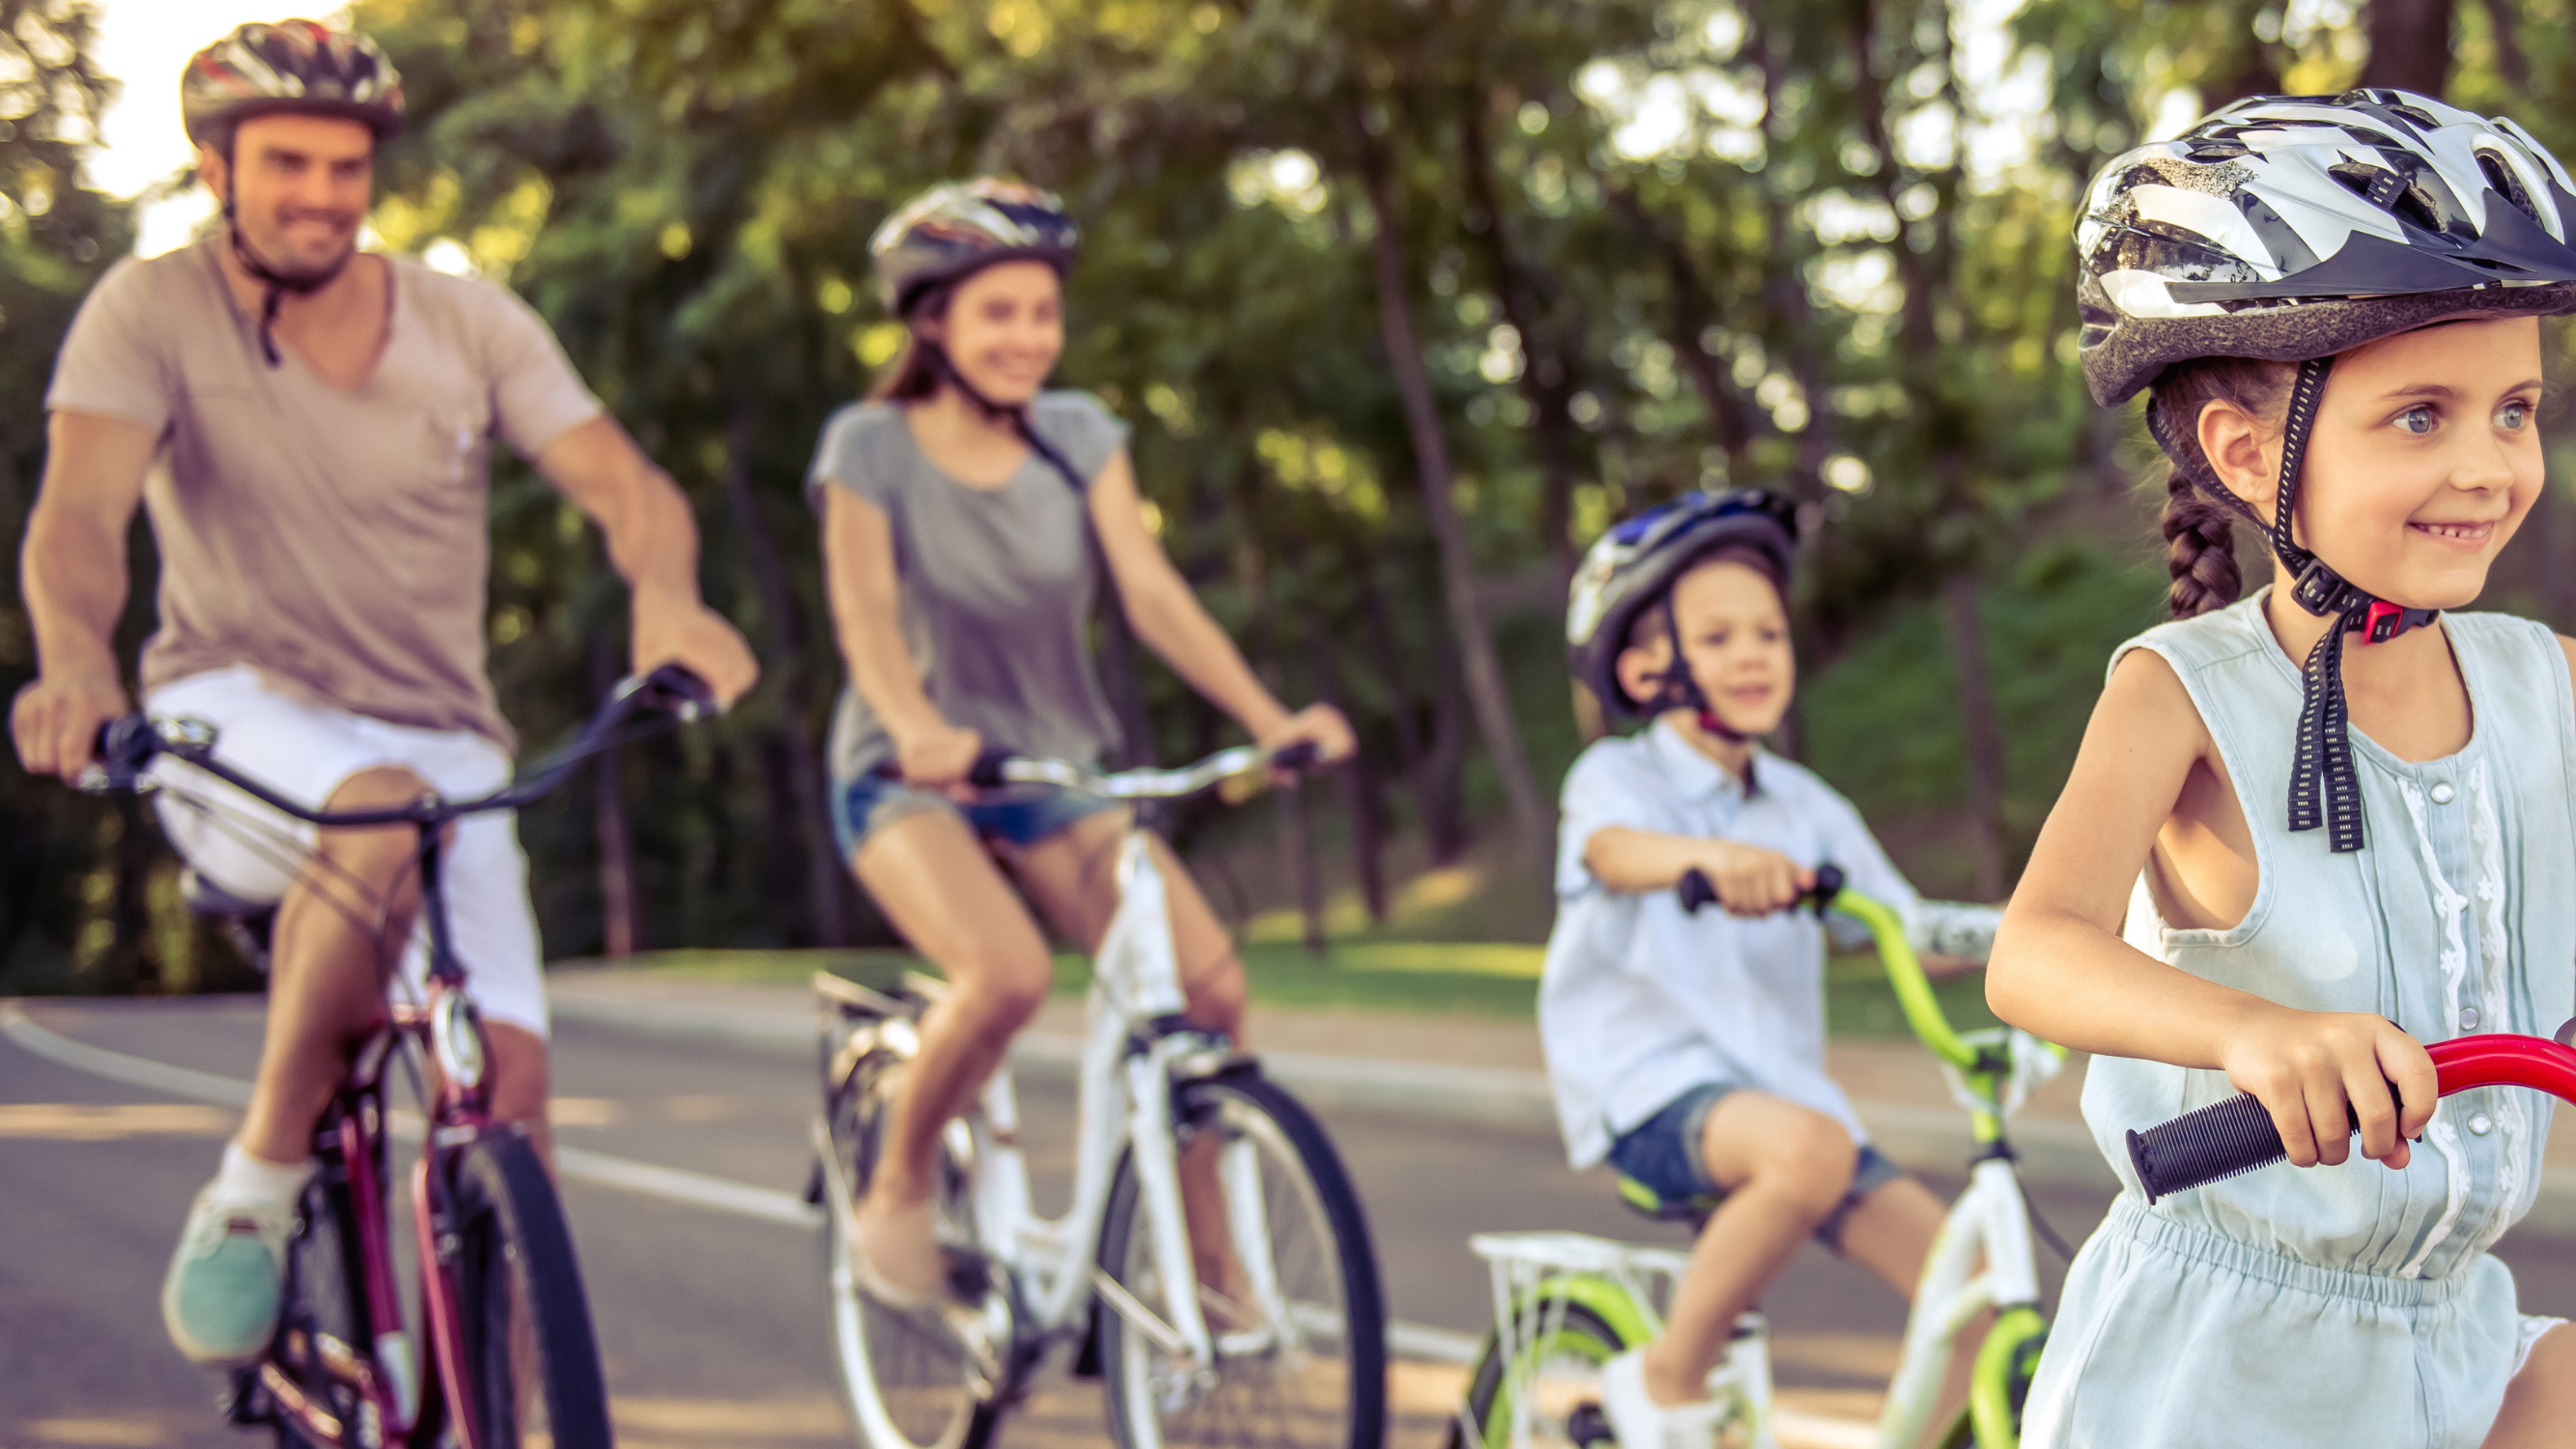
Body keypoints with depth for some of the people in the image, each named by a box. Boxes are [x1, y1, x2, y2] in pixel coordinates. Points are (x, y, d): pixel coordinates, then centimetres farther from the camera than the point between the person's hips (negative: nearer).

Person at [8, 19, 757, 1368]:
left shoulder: (469, 323, 4)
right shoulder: (152, 310, -4)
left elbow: (621, 481, -7)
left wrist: (666, 593, -31)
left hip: (441, 746, 3)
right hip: (239, 723, -3)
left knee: (508, 1076, -16)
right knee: (379, 818, -38)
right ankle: (253, 1190, -18)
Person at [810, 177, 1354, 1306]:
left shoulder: (1078, 438, 1)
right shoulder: (871, 447, -8)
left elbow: (1152, 591, -9)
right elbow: (866, 613, -20)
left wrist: (1267, 717, -24)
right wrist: (920, 730, -41)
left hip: (1057, 768, 4)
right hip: (911, 778, -3)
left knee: (1206, 977, -19)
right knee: (1008, 972, -33)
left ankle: (1209, 1258, -3)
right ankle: (898, 1189, -7)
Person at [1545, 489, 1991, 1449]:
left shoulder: (1807, 809, 15)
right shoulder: (1617, 776, -2)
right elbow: (1617, 851, -27)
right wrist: (1711, 856, -50)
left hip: (1778, 1085, 6)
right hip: (1651, 1088, -6)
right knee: (1809, 1149, -37)